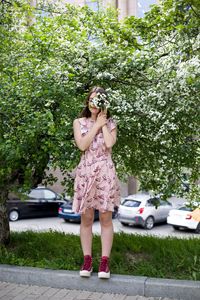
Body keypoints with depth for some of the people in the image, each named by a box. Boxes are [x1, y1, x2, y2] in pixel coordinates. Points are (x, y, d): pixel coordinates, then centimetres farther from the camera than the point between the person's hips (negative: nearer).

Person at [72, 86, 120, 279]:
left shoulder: (110, 124, 9)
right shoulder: (79, 122, 9)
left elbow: (109, 143, -11)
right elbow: (82, 145, -8)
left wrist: (103, 123, -3)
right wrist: (97, 125, -5)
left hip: (105, 173, 0)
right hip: (86, 173, 1)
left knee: (105, 218, 1)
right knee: (86, 218, 3)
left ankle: (105, 261, 7)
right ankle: (87, 260, 12)